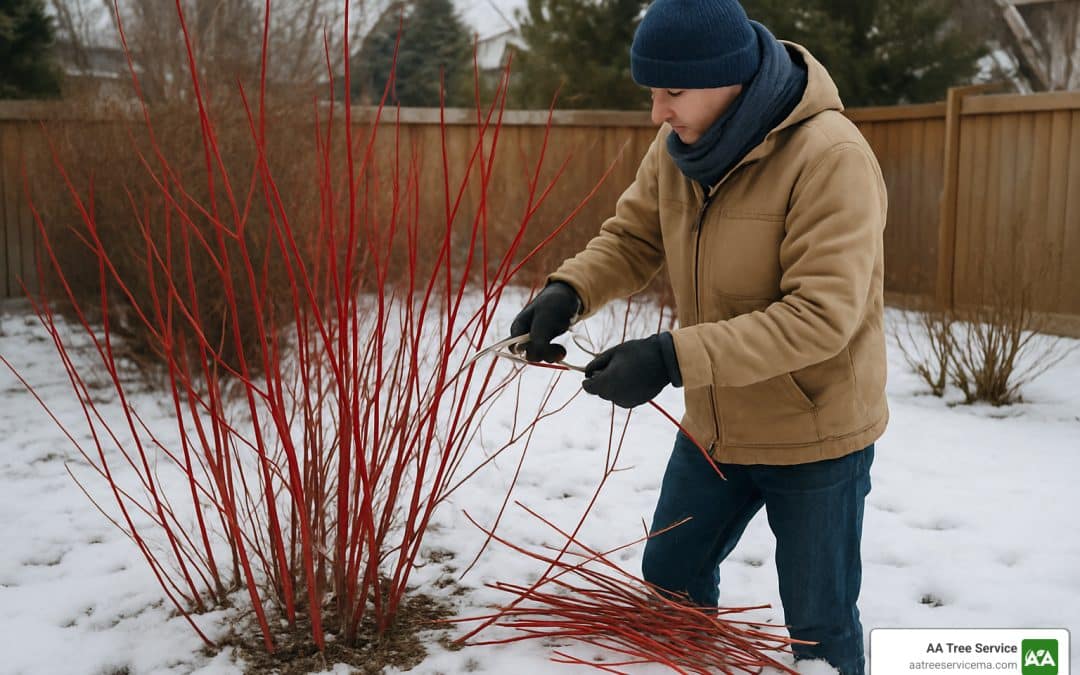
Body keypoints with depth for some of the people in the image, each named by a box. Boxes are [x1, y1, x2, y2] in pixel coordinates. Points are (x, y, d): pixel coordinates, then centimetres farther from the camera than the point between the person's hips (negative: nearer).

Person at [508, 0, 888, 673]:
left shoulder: (831, 156, -27)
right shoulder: (678, 149, -5)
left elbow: (821, 315, -31)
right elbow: (631, 239, 2)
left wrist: (674, 357, -37)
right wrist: (567, 292, -19)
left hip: (817, 437, -6)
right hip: (713, 429, 7)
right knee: (670, 581, 23)